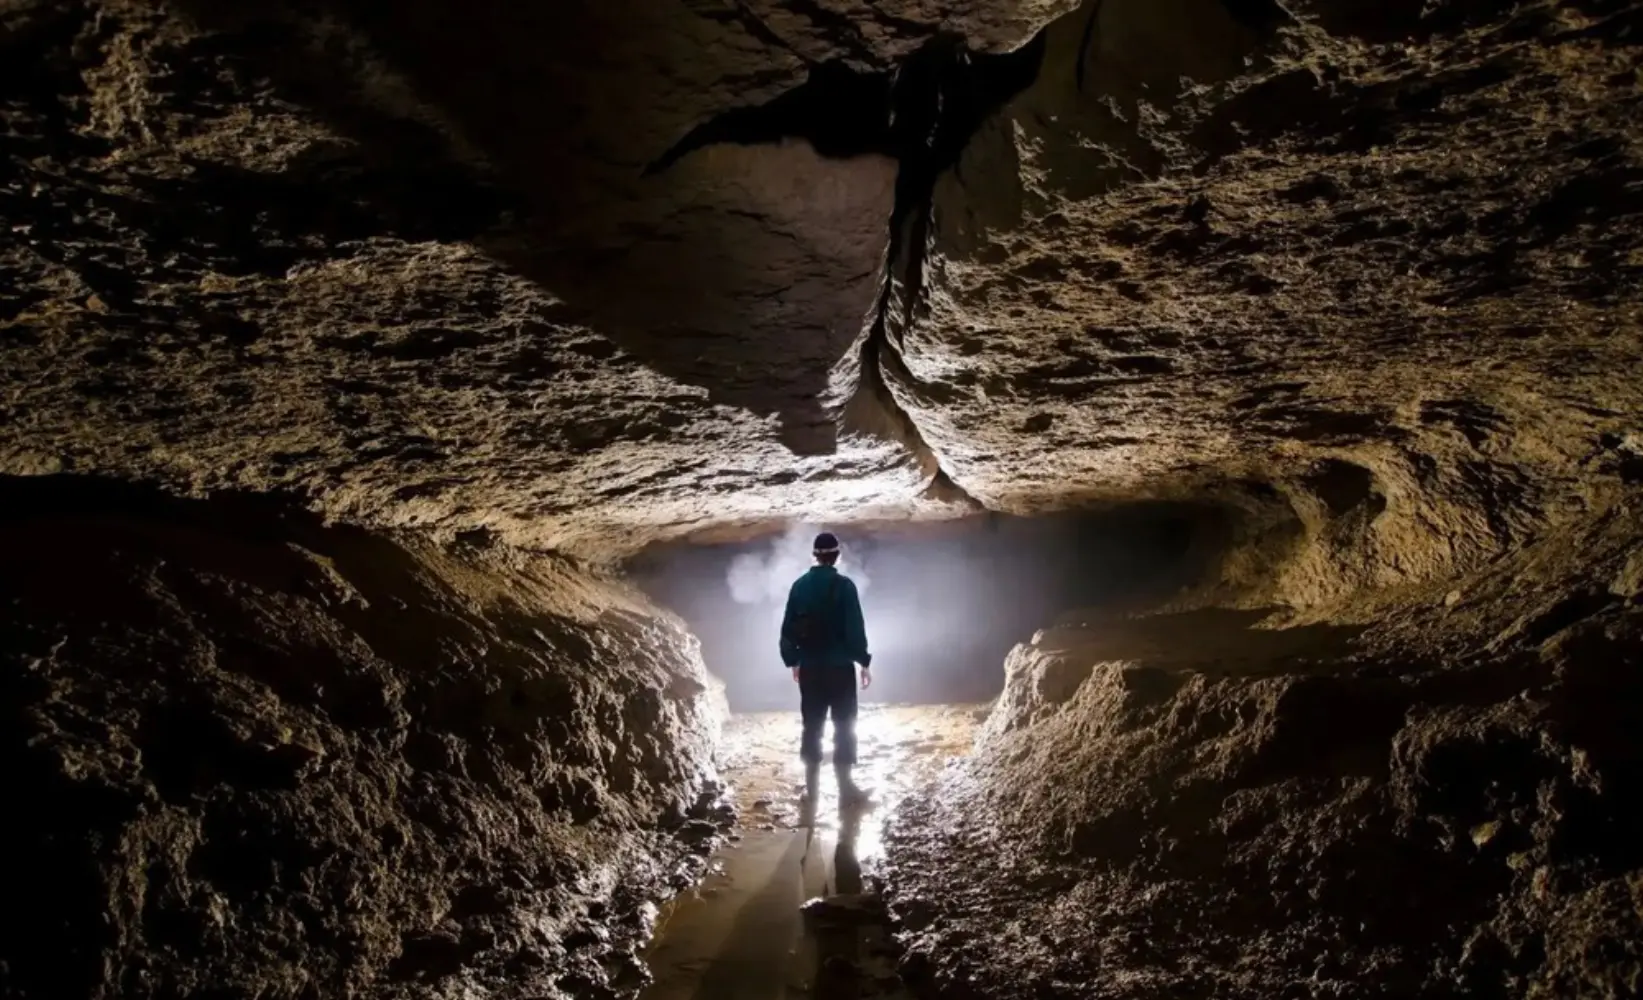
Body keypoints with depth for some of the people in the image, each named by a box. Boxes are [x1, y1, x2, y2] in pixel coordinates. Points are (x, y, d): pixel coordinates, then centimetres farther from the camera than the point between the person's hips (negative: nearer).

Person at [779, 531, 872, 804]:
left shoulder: (800, 585, 3)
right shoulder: (844, 585, -10)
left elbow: (788, 628, 6)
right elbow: (855, 628, -12)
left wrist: (793, 660, 16)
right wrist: (864, 661, -4)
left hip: (809, 667, 4)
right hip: (839, 666, -4)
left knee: (812, 725, 11)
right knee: (844, 725, 2)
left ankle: (811, 786, 15)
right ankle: (845, 786, 1)